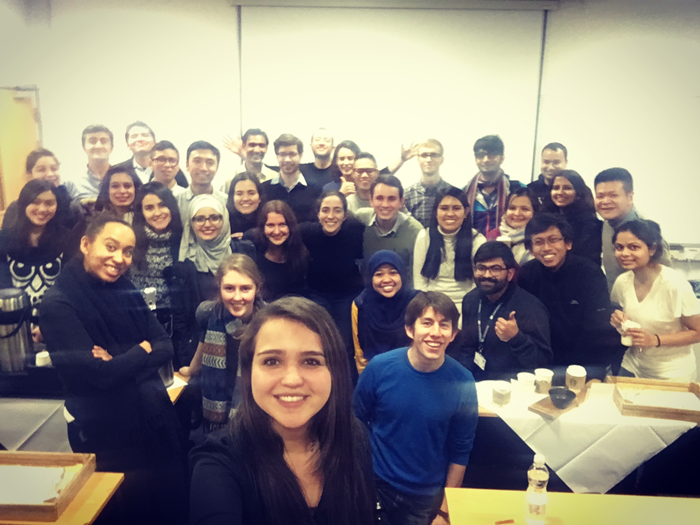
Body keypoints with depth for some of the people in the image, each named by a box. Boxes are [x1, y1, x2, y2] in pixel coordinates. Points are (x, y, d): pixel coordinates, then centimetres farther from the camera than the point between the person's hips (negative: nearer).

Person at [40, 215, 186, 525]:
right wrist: (142, 351, -7)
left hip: (155, 419, 6)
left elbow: (165, 347, 0)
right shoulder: (58, 304, -15)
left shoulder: (127, 292, 5)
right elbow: (100, 373, -22)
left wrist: (122, 361, -16)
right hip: (105, 432, -6)